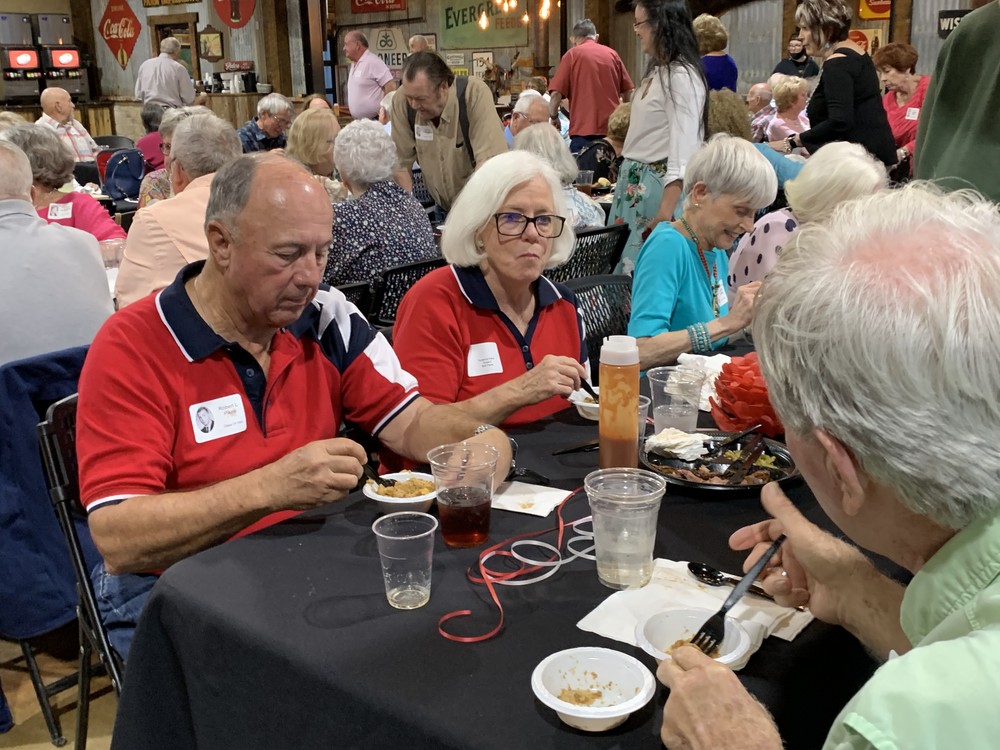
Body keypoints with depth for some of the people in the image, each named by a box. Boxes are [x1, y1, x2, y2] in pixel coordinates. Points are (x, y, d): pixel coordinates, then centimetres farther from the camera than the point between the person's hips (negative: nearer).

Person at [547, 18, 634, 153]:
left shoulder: (572, 54, 1)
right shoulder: (612, 54, 11)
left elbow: (556, 94, -5)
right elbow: (629, 92, 13)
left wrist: (554, 117, 13)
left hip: (584, 131, -3)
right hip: (613, 129, 4)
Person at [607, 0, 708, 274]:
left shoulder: (681, 76, -16)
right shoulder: (657, 71, 14)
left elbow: (683, 152, -22)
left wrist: (665, 214, -27)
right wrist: (627, 177, 17)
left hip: (658, 186, -9)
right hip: (635, 183, 9)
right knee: (623, 265, 12)